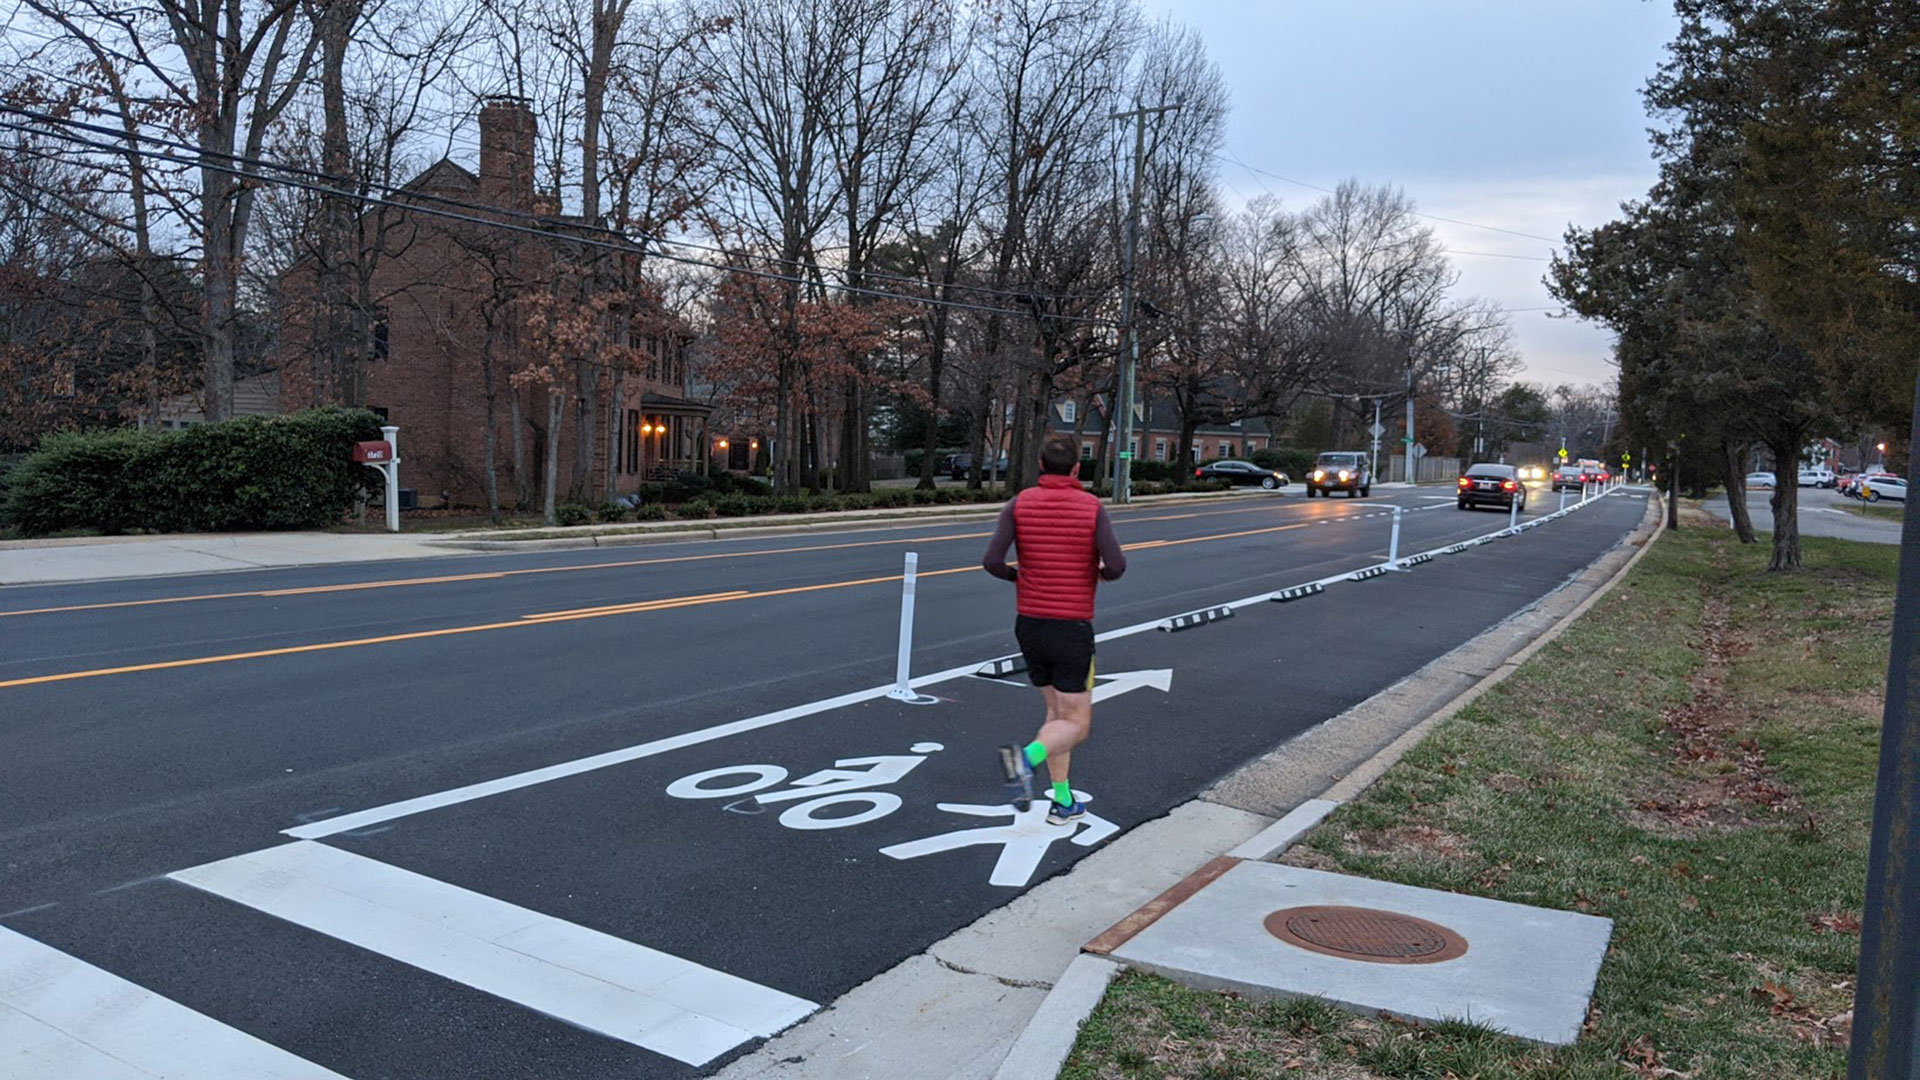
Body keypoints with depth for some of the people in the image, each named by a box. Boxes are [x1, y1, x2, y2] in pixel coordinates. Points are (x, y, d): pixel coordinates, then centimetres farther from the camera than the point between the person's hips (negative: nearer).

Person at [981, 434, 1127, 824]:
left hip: (1029, 626, 4)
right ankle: (1025, 759, -27)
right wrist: (1103, 573, 9)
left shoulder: (1018, 504, -3)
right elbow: (1117, 565, -17)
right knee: (1076, 725, 4)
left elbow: (991, 562, -11)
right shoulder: (1092, 508, -8)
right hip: (1072, 630, -4)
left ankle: (1063, 802, 19)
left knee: (1057, 711, 22)